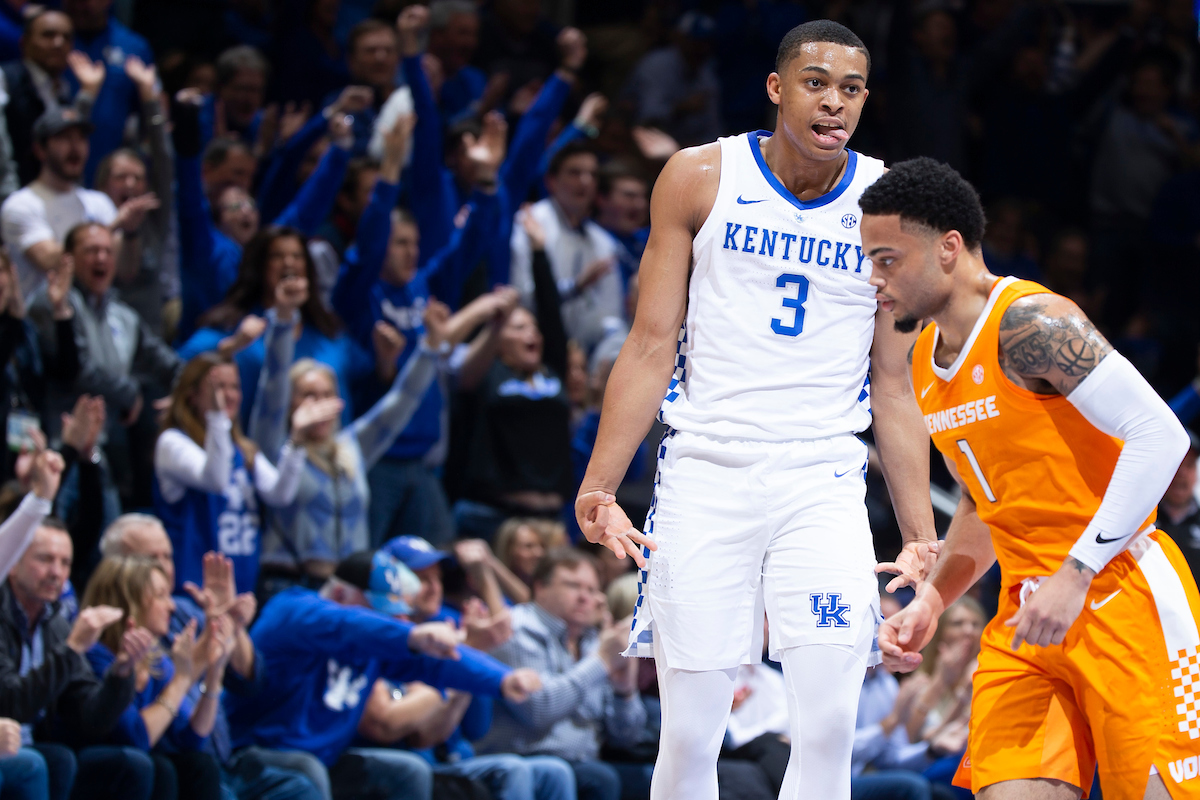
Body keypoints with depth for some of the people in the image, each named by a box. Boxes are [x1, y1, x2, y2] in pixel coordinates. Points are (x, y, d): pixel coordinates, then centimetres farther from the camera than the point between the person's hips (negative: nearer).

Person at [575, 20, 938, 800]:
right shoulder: (701, 179, 1)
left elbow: (893, 385, 9)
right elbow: (651, 349, 2)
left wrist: (921, 533, 5)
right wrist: (598, 488, -6)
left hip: (824, 483, 1)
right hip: (706, 473, -1)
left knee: (829, 723, -13)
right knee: (690, 734, -3)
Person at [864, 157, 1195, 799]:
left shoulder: (1028, 324, -15)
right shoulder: (925, 365, 14)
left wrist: (1076, 574, -24)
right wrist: (931, 602, 12)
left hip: (1119, 596, -8)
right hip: (1027, 612, 8)